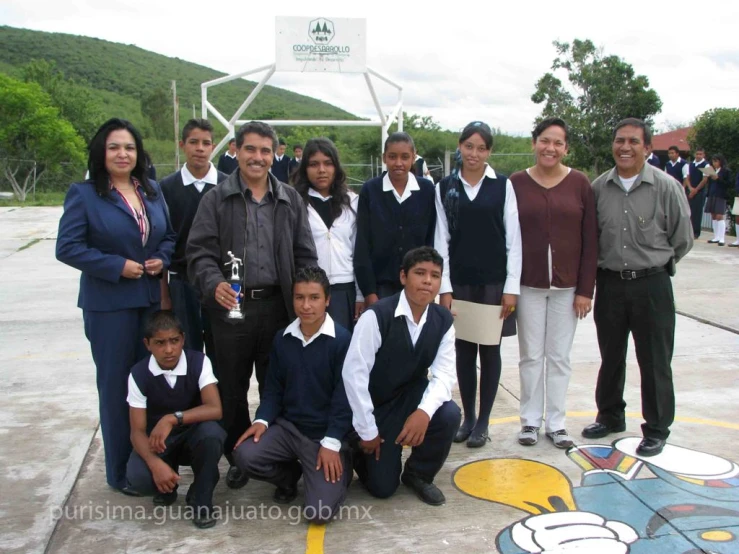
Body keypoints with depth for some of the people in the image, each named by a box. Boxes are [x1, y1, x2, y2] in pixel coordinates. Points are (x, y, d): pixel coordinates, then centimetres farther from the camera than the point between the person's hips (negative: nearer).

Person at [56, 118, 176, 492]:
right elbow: (67, 247, -11)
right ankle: (121, 472, 20)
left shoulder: (152, 191, 9)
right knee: (116, 385, 5)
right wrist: (117, 266, -17)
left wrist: (162, 258, -5)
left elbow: (170, 235, 16)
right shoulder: (83, 194, -7)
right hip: (109, 304, -5)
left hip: (152, 299, 5)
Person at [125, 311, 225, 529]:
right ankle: (168, 486, 8)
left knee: (211, 432, -36)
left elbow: (215, 409, -26)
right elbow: (137, 431, -15)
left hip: (194, 435, 0)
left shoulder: (198, 362, -16)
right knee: (137, 478, -30)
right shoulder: (139, 374, -14)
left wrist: (172, 419, -39)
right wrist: (155, 463, -35)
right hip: (157, 440, 1)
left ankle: (201, 499, -11)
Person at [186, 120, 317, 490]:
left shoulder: (291, 200, 9)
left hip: (277, 306, 1)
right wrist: (214, 284, -23)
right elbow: (200, 252, -3)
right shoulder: (216, 199, 3)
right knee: (232, 388, 9)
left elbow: (304, 255, 9)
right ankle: (238, 458, 26)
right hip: (231, 306, -1)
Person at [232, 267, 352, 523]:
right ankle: (289, 476, 11)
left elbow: (344, 396, -13)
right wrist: (262, 420, -9)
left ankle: (340, 469, 18)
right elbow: (273, 388, 8)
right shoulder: (282, 339, 3)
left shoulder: (342, 340, -12)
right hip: (287, 426, 4)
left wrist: (331, 443, -17)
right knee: (245, 455, -22)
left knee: (319, 512, -17)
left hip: (327, 434, -4)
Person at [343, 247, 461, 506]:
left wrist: (425, 412, -34)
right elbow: (353, 374, -24)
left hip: (412, 398, 4)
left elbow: (443, 374, -14)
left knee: (449, 415, -28)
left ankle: (418, 473, 1)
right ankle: (361, 449, 30)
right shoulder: (376, 316, -24)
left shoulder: (444, 320, -8)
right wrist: (367, 431, -19)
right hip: (376, 405, -3)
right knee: (383, 487, -5)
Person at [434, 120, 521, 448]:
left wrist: (512, 287, -7)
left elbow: (513, 239, -2)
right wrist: (444, 288, -3)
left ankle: (483, 422, 19)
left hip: (495, 282, -1)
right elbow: (441, 240, 2)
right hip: (459, 283, 1)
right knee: (464, 351, 8)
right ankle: (468, 418, 23)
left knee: (489, 351, 7)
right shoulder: (445, 188, 3)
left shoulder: (503, 186, -1)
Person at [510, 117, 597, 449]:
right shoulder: (517, 183, -2)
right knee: (531, 355, 8)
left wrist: (585, 289, -4)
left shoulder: (579, 183, -1)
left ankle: (556, 422, 22)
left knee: (559, 356, 9)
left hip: (567, 285, 1)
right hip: (528, 284, 0)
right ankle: (530, 420, 22)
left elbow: (590, 240, 0)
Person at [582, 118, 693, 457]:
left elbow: (682, 239, 0)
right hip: (609, 284, 3)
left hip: (651, 285, -3)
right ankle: (610, 417, 35)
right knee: (610, 356, 17)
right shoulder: (598, 187, 0)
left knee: (655, 362, 5)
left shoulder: (665, 187, -8)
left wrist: (655, 264, 8)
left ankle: (656, 429, 21)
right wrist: (606, 264, 9)